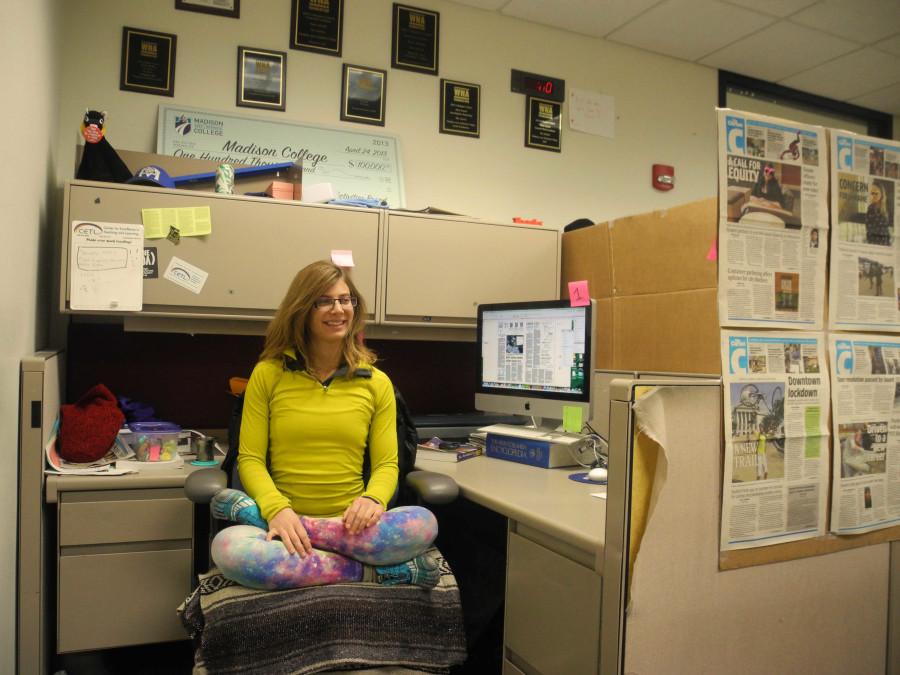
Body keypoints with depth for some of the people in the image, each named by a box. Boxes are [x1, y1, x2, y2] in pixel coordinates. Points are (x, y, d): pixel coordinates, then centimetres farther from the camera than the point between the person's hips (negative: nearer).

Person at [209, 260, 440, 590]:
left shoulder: (376, 383, 8)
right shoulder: (267, 374, 5)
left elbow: (386, 463, 6)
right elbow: (250, 458, 1)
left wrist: (372, 499, -17)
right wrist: (277, 508, -19)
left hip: (349, 524, 2)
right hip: (285, 518, -1)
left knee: (423, 524, -31)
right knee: (228, 548, -34)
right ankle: (371, 571, -21)